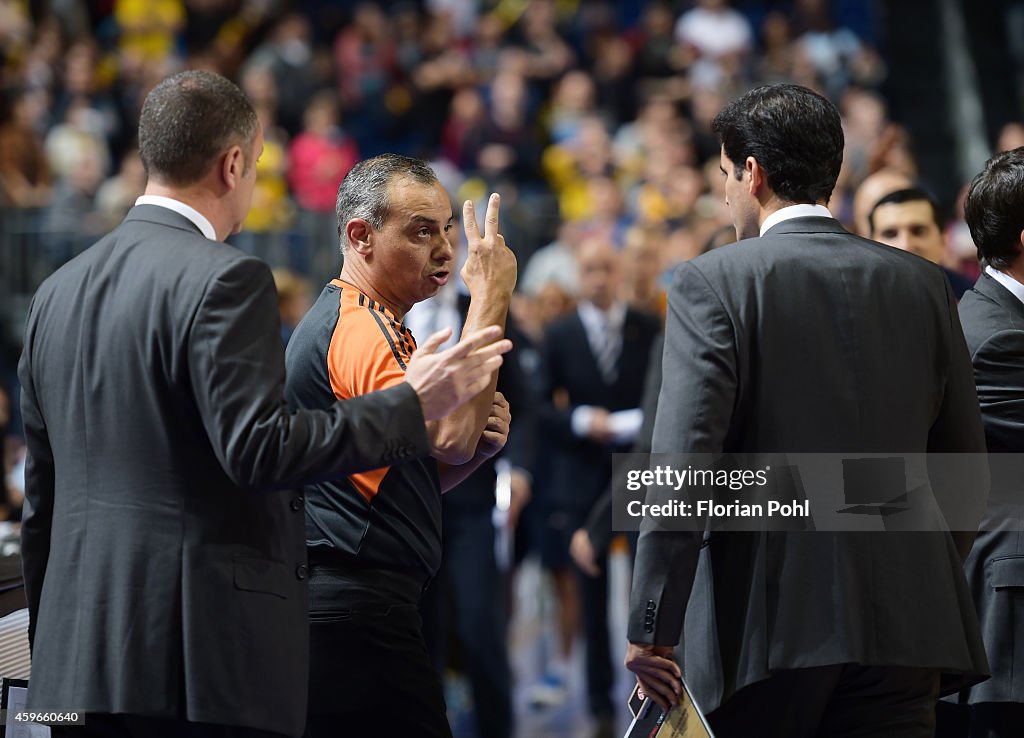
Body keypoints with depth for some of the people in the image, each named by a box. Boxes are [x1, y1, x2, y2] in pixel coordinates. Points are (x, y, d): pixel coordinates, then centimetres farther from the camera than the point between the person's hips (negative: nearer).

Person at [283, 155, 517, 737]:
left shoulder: (374, 325, 22)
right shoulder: (356, 327, -13)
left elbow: (416, 472, 25)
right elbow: (450, 434, -27)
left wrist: (481, 441, 3)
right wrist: (490, 299, -20)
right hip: (358, 613, -11)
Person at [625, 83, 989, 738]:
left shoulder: (714, 282, -3)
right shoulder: (923, 284, 10)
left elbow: (682, 463, -13)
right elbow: (968, 474, 13)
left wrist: (652, 628, -11)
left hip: (769, 627, -3)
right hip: (906, 624, 3)